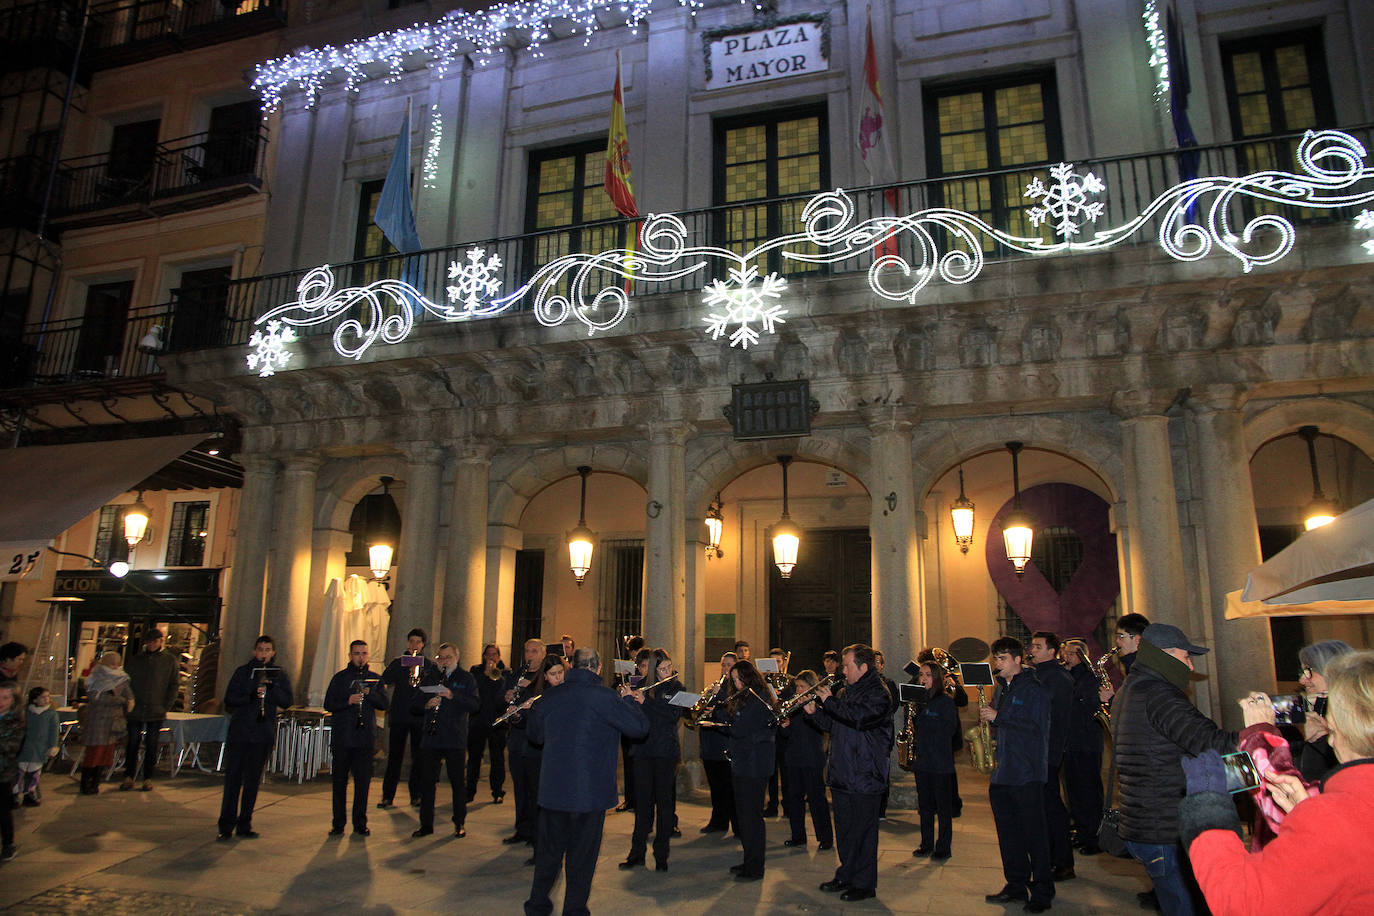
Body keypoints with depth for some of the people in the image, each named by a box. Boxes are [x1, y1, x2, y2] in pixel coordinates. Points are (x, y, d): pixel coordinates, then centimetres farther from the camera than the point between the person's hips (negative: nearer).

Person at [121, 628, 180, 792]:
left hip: (156, 712, -1)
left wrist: (166, 707, -5)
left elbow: (174, 685, 3)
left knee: (151, 745, 4)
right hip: (135, 711, 1)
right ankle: (129, 777, 13)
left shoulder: (170, 660, 3)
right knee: (132, 743, 3)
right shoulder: (135, 660, 8)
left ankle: (148, 778, 13)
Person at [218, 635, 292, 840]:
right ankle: (226, 825, 6)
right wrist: (250, 696, -17)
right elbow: (229, 700, 0)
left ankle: (244, 825, 15)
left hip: (262, 734, 1)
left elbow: (286, 702, -2)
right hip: (238, 731, -1)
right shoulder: (242, 671, 6)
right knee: (232, 778, -2)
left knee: (252, 780, 6)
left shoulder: (279, 674, 8)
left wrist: (272, 686, -16)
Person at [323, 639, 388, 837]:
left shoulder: (375, 679, 11)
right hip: (342, 737, -1)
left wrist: (369, 693, -15)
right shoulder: (340, 678, 7)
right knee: (339, 781, 5)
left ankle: (360, 824, 11)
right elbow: (329, 704, -1)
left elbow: (384, 704, 2)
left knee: (363, 781, 2)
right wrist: (348, 701, -17)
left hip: (366, 738, 1)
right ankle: (338, 823, 17)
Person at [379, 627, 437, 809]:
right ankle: (387, 796, 9)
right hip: (399, 715, 0)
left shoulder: (430, 664, 9)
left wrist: (423, 676, -18)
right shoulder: (398, 662, 11)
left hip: (420, 715, 0)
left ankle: (416, 795, 11)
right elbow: (385, 679, -5)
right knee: (394, 755, 1)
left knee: (418, 757, 2)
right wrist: (406, 668, -15)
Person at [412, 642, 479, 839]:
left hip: (455, 740, -3)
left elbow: (475, 704, -8)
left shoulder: (466, 679, 4)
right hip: (430, 739, 3)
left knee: (458, 782, 3)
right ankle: (426, 824, 18)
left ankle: (460, 824, 15)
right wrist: (426, 705, -10)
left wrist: (453, 696, -21)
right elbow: (414, 706, 11)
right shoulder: (430, 679, 13)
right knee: (427, 782, 6)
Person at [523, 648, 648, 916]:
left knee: (549, 850, 19)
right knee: (582, 854, 10)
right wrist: (629, 700, 6)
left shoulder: (550, 696, 0)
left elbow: (534, 735, 15)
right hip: (591, 791, -4)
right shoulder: (604, 696, -15)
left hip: (552, 790, 4)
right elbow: (640, 727, -10)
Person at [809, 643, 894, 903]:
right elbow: (835, 724, 19)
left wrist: (830, 701, -20)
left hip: (864, 776, -8)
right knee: (844, 829, 16)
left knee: (863, 831, 1)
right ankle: (846, 875, 28)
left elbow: (859, 717, -29)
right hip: (842, 773, 8)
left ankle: (865, 884, 12)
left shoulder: (878, 693, -12)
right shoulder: (848, 691, 15)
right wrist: (815, 711, 2)